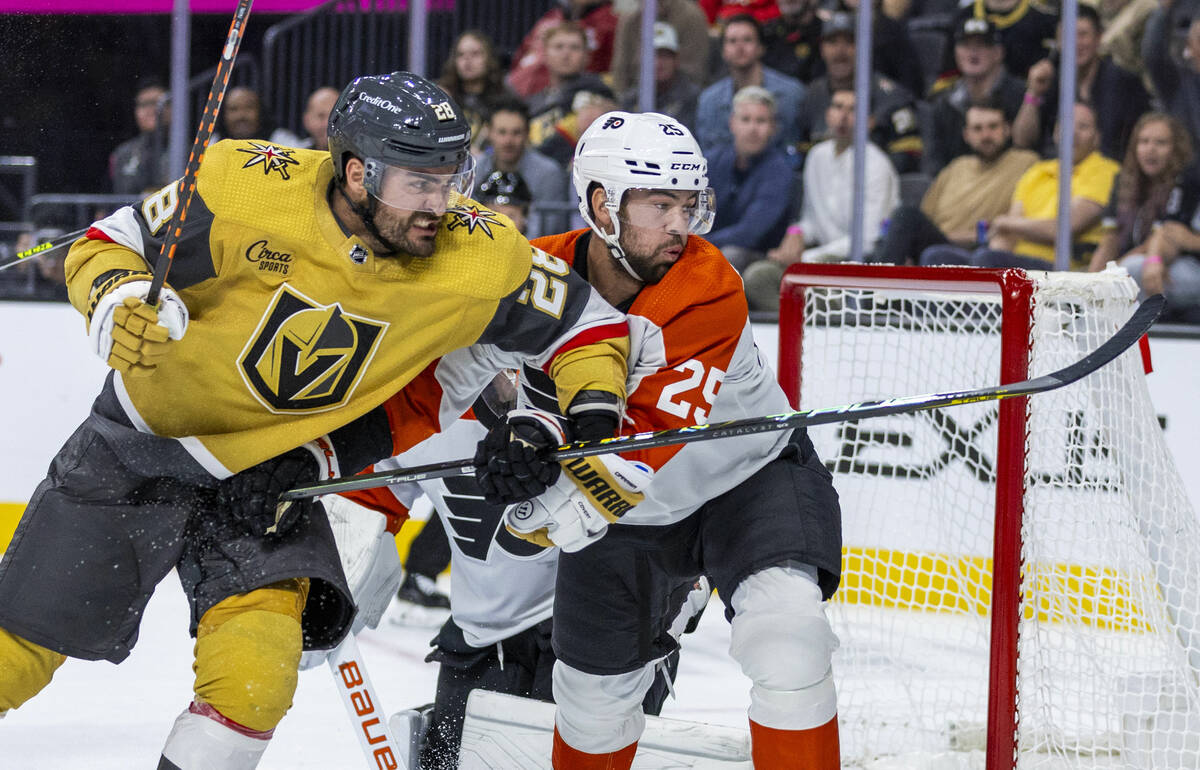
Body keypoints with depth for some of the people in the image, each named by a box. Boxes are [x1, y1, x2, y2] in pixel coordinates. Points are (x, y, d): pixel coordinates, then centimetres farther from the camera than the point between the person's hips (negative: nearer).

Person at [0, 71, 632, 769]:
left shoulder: (482, 259, -18)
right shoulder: (247, 186, -24)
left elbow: (583, 322, -4)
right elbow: (106, 246, -14)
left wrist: (593, 413, -20)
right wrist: (119, 301, -34)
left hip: (272, 477, 1)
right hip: (137, 449, -1)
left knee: (254, 681, -20)